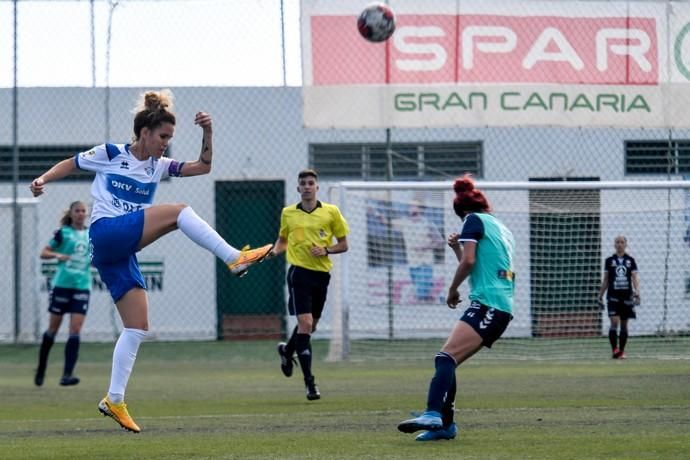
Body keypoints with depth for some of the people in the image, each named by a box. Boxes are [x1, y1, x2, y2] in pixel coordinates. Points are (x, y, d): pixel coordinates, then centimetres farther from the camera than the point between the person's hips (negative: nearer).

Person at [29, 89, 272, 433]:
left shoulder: (158, 167, 16)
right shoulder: (109, 154, 2)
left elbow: (203, 166, 12)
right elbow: (70, 164, 10)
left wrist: (208, 133, -1)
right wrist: (43, 179, -7)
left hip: (123, 252, 7)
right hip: (106, 233, -7)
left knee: (138, 326, 0)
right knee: (177, 212, -22)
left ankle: (114, 401, 2)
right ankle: (235, 259, -26)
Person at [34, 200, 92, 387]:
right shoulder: (63, 233, -1)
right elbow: (43, 253, 0)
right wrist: (57, 255, -19)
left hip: (82, 286, 2)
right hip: (62, 285, -2)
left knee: (75, 330, -9)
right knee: (53, 329, 5)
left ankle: (67, 375, -13)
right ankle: (41, 370, 22)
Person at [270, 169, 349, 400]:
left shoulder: (331, 212, 2)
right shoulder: (288, 213, 5)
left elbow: (343, 244, 7)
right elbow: (283, 239, 21)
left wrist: (326, 250, -12)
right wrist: (275, 251, -1)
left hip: (321, 274, 2)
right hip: (299, 271, -2)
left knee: (311, 325, 14)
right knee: (305, 324, -14)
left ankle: (287, 350, 48)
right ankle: (309, 381, -12)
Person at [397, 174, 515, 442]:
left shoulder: (474, 220, 3)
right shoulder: (502, 229, 28)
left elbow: (468, 261, -9)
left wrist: (452, 290, 3)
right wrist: (457, 249, 27)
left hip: (486, 304, -9)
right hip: (503, 307, 9)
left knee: (447, 357, -23)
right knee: (447, 362, 10)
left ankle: (434, 414, -41)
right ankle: (445, 424, 7)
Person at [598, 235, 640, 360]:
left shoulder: (630, 261, 6)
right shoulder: (609, 261, 6)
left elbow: (635, 277, 0)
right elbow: (605, 280, 10)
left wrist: (637, 292, -15)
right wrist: (600, 296, 9)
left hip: (627, 296, 1)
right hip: (613, 296, -1)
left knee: (624, 325, 5)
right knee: (614, 322, -15)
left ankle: (621, 351, 14)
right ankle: (614, 349, -11)